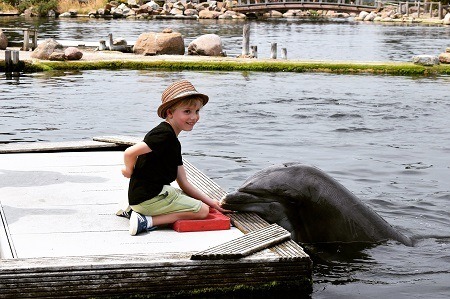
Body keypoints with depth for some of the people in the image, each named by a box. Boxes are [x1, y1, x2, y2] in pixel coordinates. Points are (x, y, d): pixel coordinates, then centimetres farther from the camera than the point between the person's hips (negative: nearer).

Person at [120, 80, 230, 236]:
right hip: (148, 197, -9)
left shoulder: (174, 142, 16)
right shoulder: (165, 135, -15)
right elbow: (129, 153, -25)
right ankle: (147, 221, -13)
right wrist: (130, 171, -3)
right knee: (202, 210, -4)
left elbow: (184, 183, 16)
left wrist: (212, 203, 10)